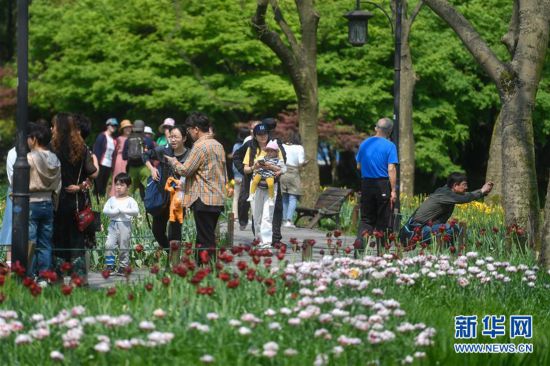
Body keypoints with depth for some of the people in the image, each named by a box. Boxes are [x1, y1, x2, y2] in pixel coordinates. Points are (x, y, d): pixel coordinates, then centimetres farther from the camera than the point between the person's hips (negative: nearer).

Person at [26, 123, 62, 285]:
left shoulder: (29, 158, -13)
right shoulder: (55, 160, 5)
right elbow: (57, 186, 9)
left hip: (31, 204, -6)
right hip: (47, 203, 6)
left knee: (29, 242, -2)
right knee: (45, 243, 8)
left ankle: (29, 276, -3)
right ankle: (43, 277, 9)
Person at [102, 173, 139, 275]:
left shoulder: (130, 200, 0)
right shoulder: (112, 199, 9)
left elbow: (136, 211, -16)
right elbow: (105, 210, -3)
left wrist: (123, 210, -16)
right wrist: (116, 212, -14)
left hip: (125, 225, -2)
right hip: (113, 225, 2)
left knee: (124, 248, 2)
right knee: (109, 245, -10)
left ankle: (123, 267, 11)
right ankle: (109, 266, -6)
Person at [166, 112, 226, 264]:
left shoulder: (200, 146, -13)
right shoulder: (218, 145, 14)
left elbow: (185, 170, -14)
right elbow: (224, 174, 19)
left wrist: (172, 161, 4)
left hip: (204, 200, -9)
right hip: (218, 199, 9)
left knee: (205, 241, -7)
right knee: (208, 238, 13)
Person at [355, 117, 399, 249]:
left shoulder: (364, 144, 7)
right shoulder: (390, 146, -8)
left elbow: (359, 166, 13)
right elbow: (391, 169, -13)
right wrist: (393, 190, -12)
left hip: (366, 184, 4)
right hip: (383, 184, -4)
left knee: (366, 218, 8)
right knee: (382, 219, 6)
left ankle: (360, 242, -13)